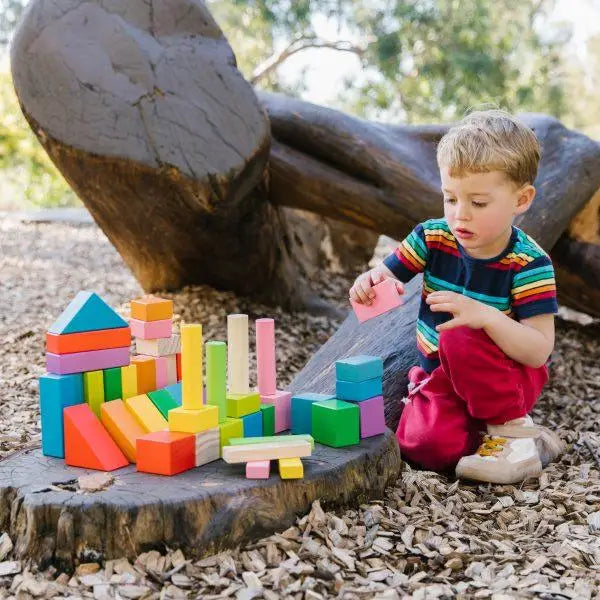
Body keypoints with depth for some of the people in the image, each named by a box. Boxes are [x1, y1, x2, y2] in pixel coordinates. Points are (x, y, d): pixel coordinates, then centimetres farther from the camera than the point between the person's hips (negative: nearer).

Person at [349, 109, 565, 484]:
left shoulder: (529, 265, -18)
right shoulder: (432, 238, -7)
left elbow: (539, 351, -24)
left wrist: (486, 315, -41)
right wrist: (369, 283, -30)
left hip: (509, 376, -2)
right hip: (441, 374, 3)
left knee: (460, 337, -34)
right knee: (425, 445, -26)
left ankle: (511, 427, -14)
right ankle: (483, 425, 4)